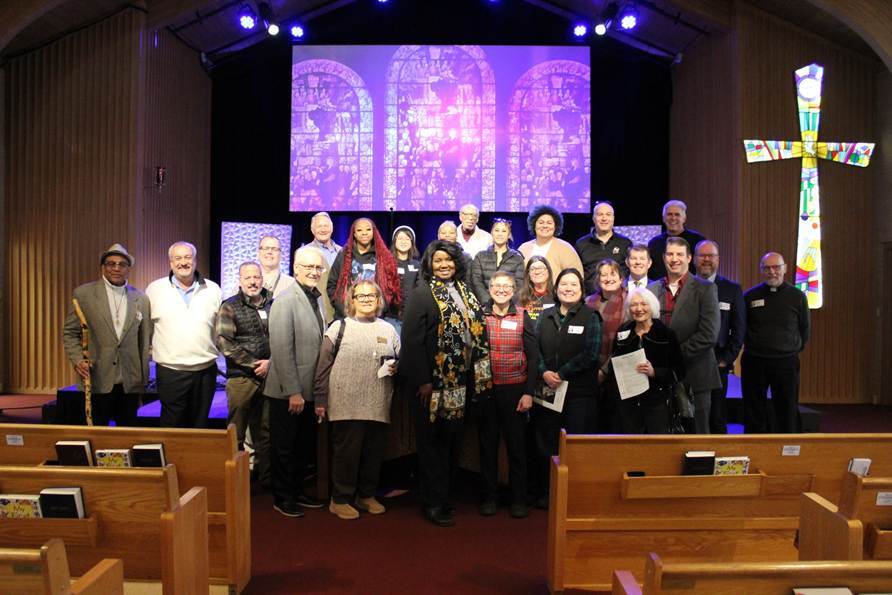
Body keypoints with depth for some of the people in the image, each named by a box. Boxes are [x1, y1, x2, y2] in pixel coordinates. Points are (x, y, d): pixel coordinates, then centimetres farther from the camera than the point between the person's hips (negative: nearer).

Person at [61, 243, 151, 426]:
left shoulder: (141, 299, 6)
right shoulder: (83, 294, 1)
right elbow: (69, 332, 4)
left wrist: (143, 381, 11)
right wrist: (78, 360, -12)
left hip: (130, 384, 2)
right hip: (97, 382, -2)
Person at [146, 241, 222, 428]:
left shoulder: (213, 290, 5)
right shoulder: (154, 289, 2)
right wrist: (152, 350, 4)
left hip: (206, 370, 2)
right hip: (170, 372, -1)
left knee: (200, 426, 12)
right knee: (172, 427, 6)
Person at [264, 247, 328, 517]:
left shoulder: (316, 300, 10)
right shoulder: (286, 301, -15)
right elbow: (282, 350, -20)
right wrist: (293, 392, -20)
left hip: (309, 391, 8)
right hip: (288, 392, -7)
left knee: (305, 445, 17)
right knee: (284, 447, 8)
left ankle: (297, 490, 32)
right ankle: (283, 497, 22)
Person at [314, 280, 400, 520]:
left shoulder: (388, 329, 13)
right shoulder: (339, 327, 3)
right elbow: (324, 366, 1)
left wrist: (396, 368, -3)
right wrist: (320, 400, -2)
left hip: (378, 406, 4)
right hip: (346, 405, -3)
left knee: (373, 452, 11)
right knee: (346, 453, 2)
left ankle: (367, 495, 29)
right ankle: (340, 499, 18)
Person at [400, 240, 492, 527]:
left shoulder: (465, 294, 11)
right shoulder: (421, 295, -8)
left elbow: (476, 333, 14)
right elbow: (411, 340, -14)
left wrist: (478, 375, 7)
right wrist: (422, 381, -18)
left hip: (459, 382, 6)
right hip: (432, 382, -6)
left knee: (452, 441, 14)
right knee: (432, 443, 4)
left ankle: (445, 496, 28)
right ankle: (435, 504, 15)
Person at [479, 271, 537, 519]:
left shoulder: (522, 317, 1)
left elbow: (533, 357, 1)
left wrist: (529, 392, -5)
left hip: (515, 390, -1)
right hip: (485, 389, 1)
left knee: (517, 444, 6)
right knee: (487, 444, 8)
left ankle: (518, 498, 19)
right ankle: (490, 496, 21)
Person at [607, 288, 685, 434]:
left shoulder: (667, 334, -2)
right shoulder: (622, 333, 8)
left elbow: (679, 371, -4)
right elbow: (613, 366, 19)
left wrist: (654, 372, -18)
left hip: (657, 401, -3)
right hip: (627, 402, 3)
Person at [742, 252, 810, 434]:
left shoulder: (797, 296, 2)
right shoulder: (749, 296, 2)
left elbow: (805, 330, 12)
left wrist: (792, 350, 10)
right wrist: (753, 348, 10)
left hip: (786, 362, 0)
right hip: (754, 362, 1)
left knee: (787, 413, 5)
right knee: (754, 414, 8)